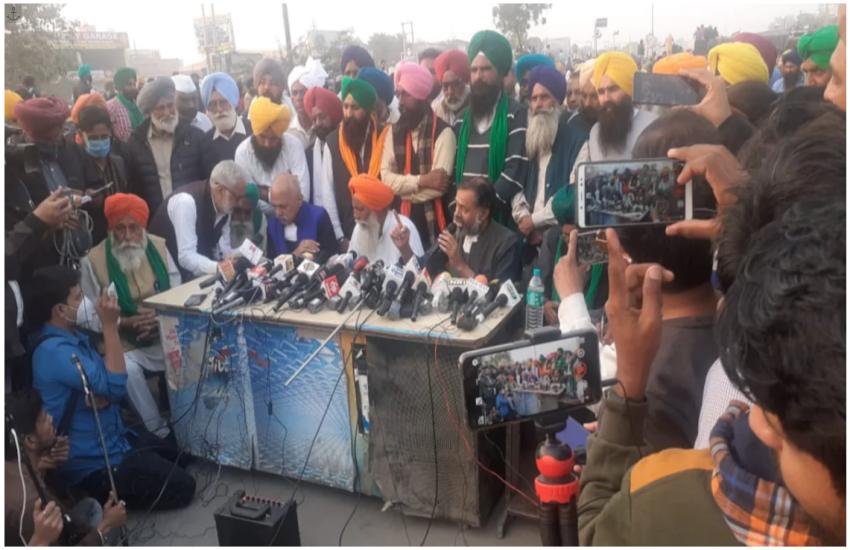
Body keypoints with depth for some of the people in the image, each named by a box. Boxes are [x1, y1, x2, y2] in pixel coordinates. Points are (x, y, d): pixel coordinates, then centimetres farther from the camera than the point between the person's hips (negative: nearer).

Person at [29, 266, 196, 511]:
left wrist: (103, 394, -18)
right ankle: (105, 497, 0)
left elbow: (103, 383, 7)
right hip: (95, 463, -10)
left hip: (112, 439, 10)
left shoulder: (70, 336, 5)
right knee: (182, 486, -8)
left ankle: (113, 494, 17)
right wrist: (109, 325, -28)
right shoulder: (55, 350, -26)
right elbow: (115, 385, -30)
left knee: (177, 454, 24)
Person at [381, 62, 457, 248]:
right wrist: (421, 180, -17)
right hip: (404, 218, 4)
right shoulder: (394, 132, 7)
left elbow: (439, 186, -18)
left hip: (435, 220, -4)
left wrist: (403, 189, -6)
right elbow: (386, 178, -4)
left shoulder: (443, 132, -8)